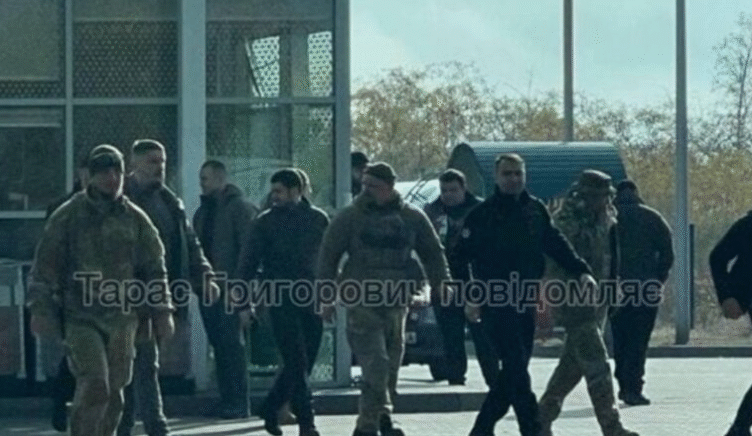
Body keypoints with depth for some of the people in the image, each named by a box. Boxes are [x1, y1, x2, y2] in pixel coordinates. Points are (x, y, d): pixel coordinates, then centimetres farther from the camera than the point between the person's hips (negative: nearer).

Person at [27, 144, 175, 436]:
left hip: (122, 319, 4)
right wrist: (40, 309, -7)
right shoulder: (67, 217, 0)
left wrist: (161, 311, 7)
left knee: (114, 391, 5)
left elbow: (154, 267, 13)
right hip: (80, 318, -4)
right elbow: (45, 265, 0)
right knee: (94, 385, -16)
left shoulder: (135, 219, 9)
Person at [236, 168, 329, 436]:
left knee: (301, 364, 6)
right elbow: (247, 262, 1)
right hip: (281, 301, -3)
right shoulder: (266, 222, 1)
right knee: (297, 363, -10)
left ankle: (270, 411, 23)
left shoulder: (318, 220, 8)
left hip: (311, 301, 3)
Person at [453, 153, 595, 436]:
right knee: (516, 371, -13)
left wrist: (581, 271, -1)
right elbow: (461, 258, -5)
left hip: (525, 304, 6)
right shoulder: (481, 214, -5)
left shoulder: (535, 210, 10)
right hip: (496, 305, -6)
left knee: (515, 371, 9)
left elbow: (556, 245, 13)